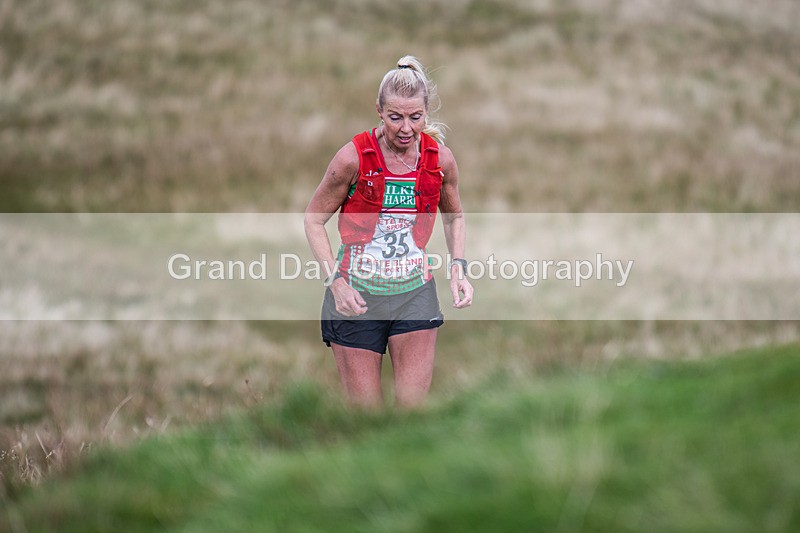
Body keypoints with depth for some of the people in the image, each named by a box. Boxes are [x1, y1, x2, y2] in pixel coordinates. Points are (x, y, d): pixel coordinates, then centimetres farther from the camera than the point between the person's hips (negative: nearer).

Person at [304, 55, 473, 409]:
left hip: (415, 292, 2)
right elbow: (314, 219, -1)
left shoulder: (441, 159, -3)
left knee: (413, 404, -6)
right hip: (356, 295, -2)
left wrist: (458, 267, 2)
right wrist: (335, 281, -12)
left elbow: (454, 216, 17)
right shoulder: (354, 158, -12)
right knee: (365, 409, 1)